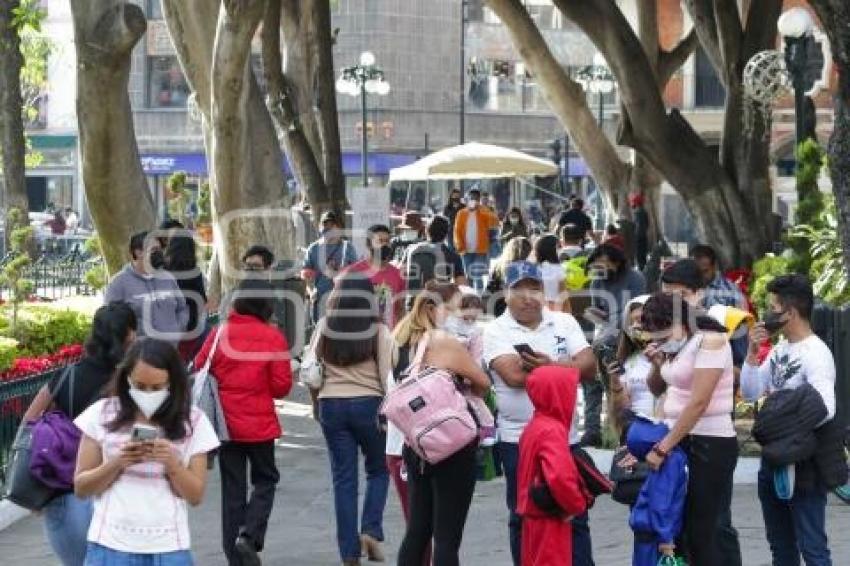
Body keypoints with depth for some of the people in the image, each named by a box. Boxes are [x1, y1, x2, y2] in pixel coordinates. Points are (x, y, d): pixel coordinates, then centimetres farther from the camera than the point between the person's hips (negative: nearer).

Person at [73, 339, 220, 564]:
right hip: (111, 546, 0)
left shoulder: (192, 422, 3)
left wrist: (173, 463, -14)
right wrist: (116, 464, -13)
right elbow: (80, 487, 4)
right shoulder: (102, 415, 2)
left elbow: (195, 495, 4)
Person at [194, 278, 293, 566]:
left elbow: (199, 370, 2)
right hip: (260, 424, -2)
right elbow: (282, 386, -9)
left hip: (226, 422, 2)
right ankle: (250, 536, -7)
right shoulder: (273, 337, -10)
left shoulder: (220, 333, -5)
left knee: (232, 488, 11)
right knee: (265, 481, 14)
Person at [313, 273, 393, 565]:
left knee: (343, 478, 7)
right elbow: (387, 376, -6)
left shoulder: (325, 328, 1)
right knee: (378, 470, 17)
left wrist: (317, 403, 17)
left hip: (331, 405, 2)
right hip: (368, 404, -2)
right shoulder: (378, 330, -5)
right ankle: (371, 530, -1)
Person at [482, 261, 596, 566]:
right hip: (519, 439, -2)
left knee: (575, 517, 7)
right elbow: (513, 375, -20)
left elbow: (589, 366, -3)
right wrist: (566, 367, -10)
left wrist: (550, 364, -19)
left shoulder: (564, 322, 7)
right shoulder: (496, 331, -4)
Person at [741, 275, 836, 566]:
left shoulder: (816, 353, -17)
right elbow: (751, 392, 11)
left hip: (804, 464, -9)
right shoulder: (779, 349, 9)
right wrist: (752, 353, -3)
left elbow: (824, 409, -28)